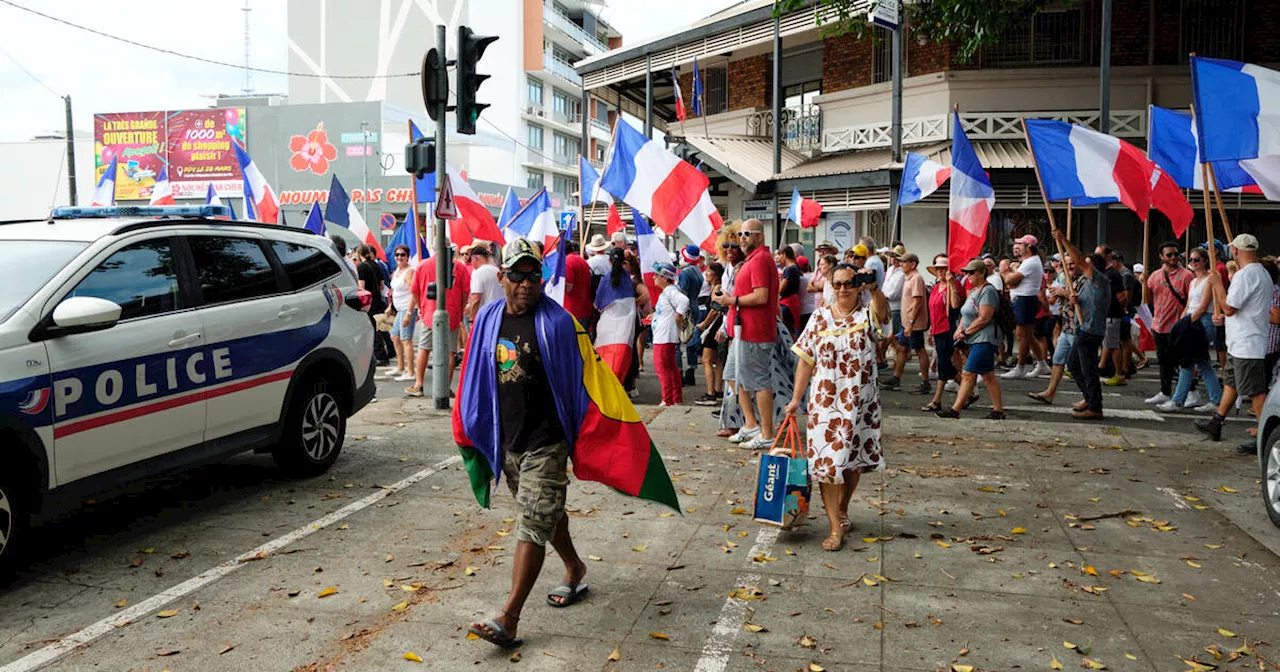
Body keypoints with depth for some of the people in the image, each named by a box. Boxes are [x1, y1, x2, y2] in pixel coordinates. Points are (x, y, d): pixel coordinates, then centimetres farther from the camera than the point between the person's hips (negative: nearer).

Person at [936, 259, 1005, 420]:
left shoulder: (988, 291, -13)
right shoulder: (973, 291, 17)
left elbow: (983, 318, -20)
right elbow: (966, 314, 19)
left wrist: (966, 332, -13)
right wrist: (960, 329, 1)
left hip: (984, 339, -10)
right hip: (976, 340, 10)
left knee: (969, 375, -9)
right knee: (988, 376, 11)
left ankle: (955, 410, -7)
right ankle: (998, 411, 15)